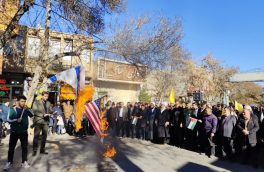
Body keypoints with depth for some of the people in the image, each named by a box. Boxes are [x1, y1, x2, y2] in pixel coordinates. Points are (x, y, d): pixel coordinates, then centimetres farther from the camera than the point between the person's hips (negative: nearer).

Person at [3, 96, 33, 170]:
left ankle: (24, 162, 19)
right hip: (14, 132, -1)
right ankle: (9, 162, 24)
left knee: (24, 147, 7)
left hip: (24, 132, 1)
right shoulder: (12, 110, -4)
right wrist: (16, 120, -27)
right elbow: (8, 119, -10)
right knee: (11, 147, 8)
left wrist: (27, 109, -27)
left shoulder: (26, 110, 0)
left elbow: (32, 115, -14)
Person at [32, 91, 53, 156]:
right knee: (36, 136, 0)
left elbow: (51, 111, 15)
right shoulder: (36, 102, -1)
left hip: (46, 121, 4)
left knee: (44, 136, 9)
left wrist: (49, 114, -8)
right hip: (38, 121, -4)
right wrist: (43, 115, -16)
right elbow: (35, 111, -11)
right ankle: (34, 150, 10)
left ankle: (42, 149, 21)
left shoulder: (48, 103, 14)